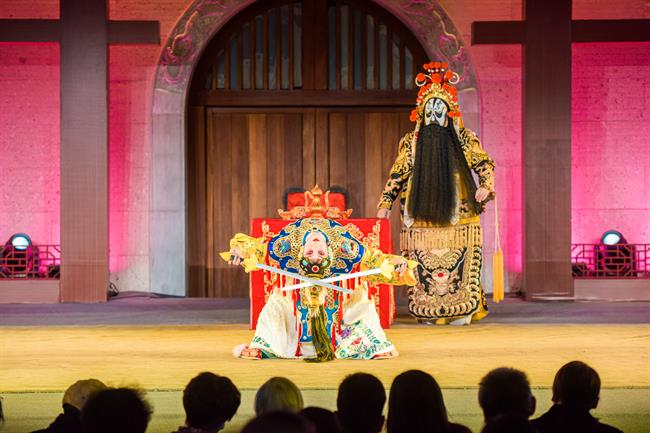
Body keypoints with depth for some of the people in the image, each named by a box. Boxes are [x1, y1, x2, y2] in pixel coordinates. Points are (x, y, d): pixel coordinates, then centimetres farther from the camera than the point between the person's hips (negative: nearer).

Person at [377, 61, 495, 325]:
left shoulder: (463, 139, 6)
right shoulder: (411, 142, 10)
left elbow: (484, 163, 10)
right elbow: (398, 174, 13)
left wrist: (485, 186, -8)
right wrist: (385, 203, 6)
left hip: (457, 216, -1)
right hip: (422, 219, 1)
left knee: (460, 261, -7)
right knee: (423, 263, -3)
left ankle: (462, 311, -4)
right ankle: (428, 311, 3)